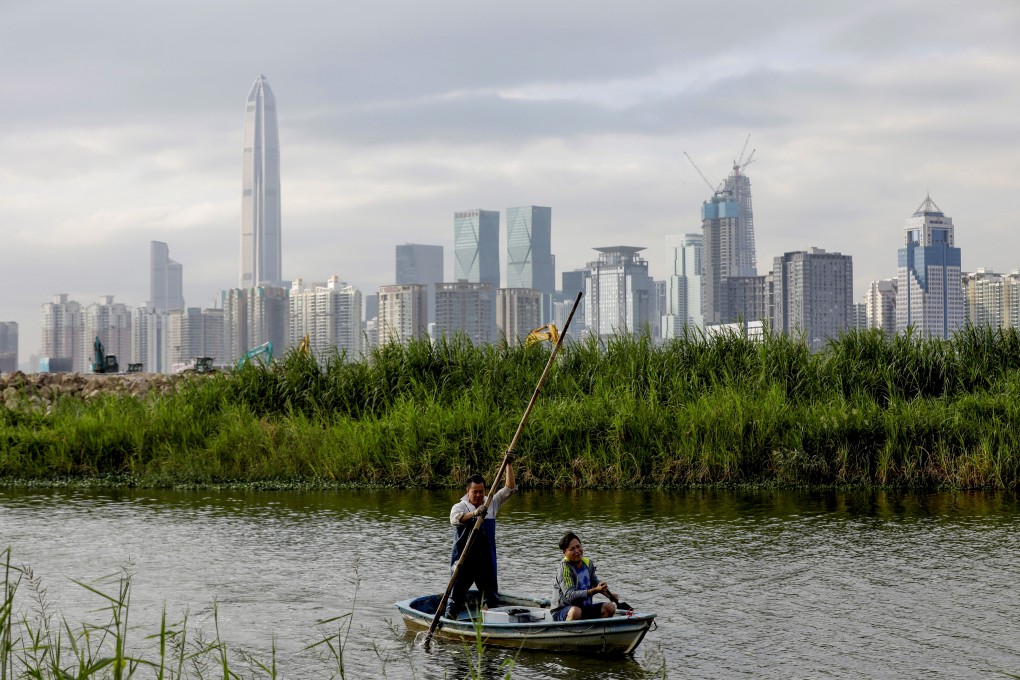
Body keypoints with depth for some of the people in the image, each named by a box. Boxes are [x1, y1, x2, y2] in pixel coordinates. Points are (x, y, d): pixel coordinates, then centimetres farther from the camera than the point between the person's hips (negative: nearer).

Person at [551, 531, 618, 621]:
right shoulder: (565, 568, -17)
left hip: (585, 609, 7)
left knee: (610, 607, -7)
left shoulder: (588, 563, 6)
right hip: (562, 612, -7)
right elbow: (570, 595, -27)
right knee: (576, 611, -39)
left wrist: (609, 595, 12)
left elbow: (595, 581, 28)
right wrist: (595, 591, -35)